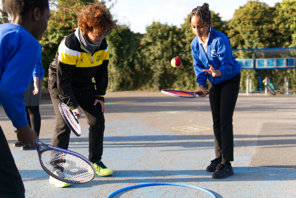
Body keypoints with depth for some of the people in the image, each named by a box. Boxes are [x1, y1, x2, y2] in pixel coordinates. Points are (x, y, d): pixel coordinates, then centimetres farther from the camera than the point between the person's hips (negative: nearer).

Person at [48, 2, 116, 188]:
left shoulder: (103, 45, -8)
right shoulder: (69, 45, -29)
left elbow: (102, 72, 5)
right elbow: (63, 79, -27)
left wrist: (100, 96, 0)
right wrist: (72, 105, -29)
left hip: (84, 85, 7)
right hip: (60, 84, -6)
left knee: (98, 120, 2)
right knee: (64, 124, -18)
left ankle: (95, 161, 19)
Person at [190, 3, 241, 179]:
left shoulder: (220, 39, -27)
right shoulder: (195, 44, -6)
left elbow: (228, 65, -28)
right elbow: (199, 66, 2)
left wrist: (218, 72, -49)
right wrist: (201, 84, -14)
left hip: (230, 80, -7)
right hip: (215, 84, 7)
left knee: (225, 120, -14)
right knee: (216, 121, 9)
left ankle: (226, 164, -12)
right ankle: (219, 158, 21)